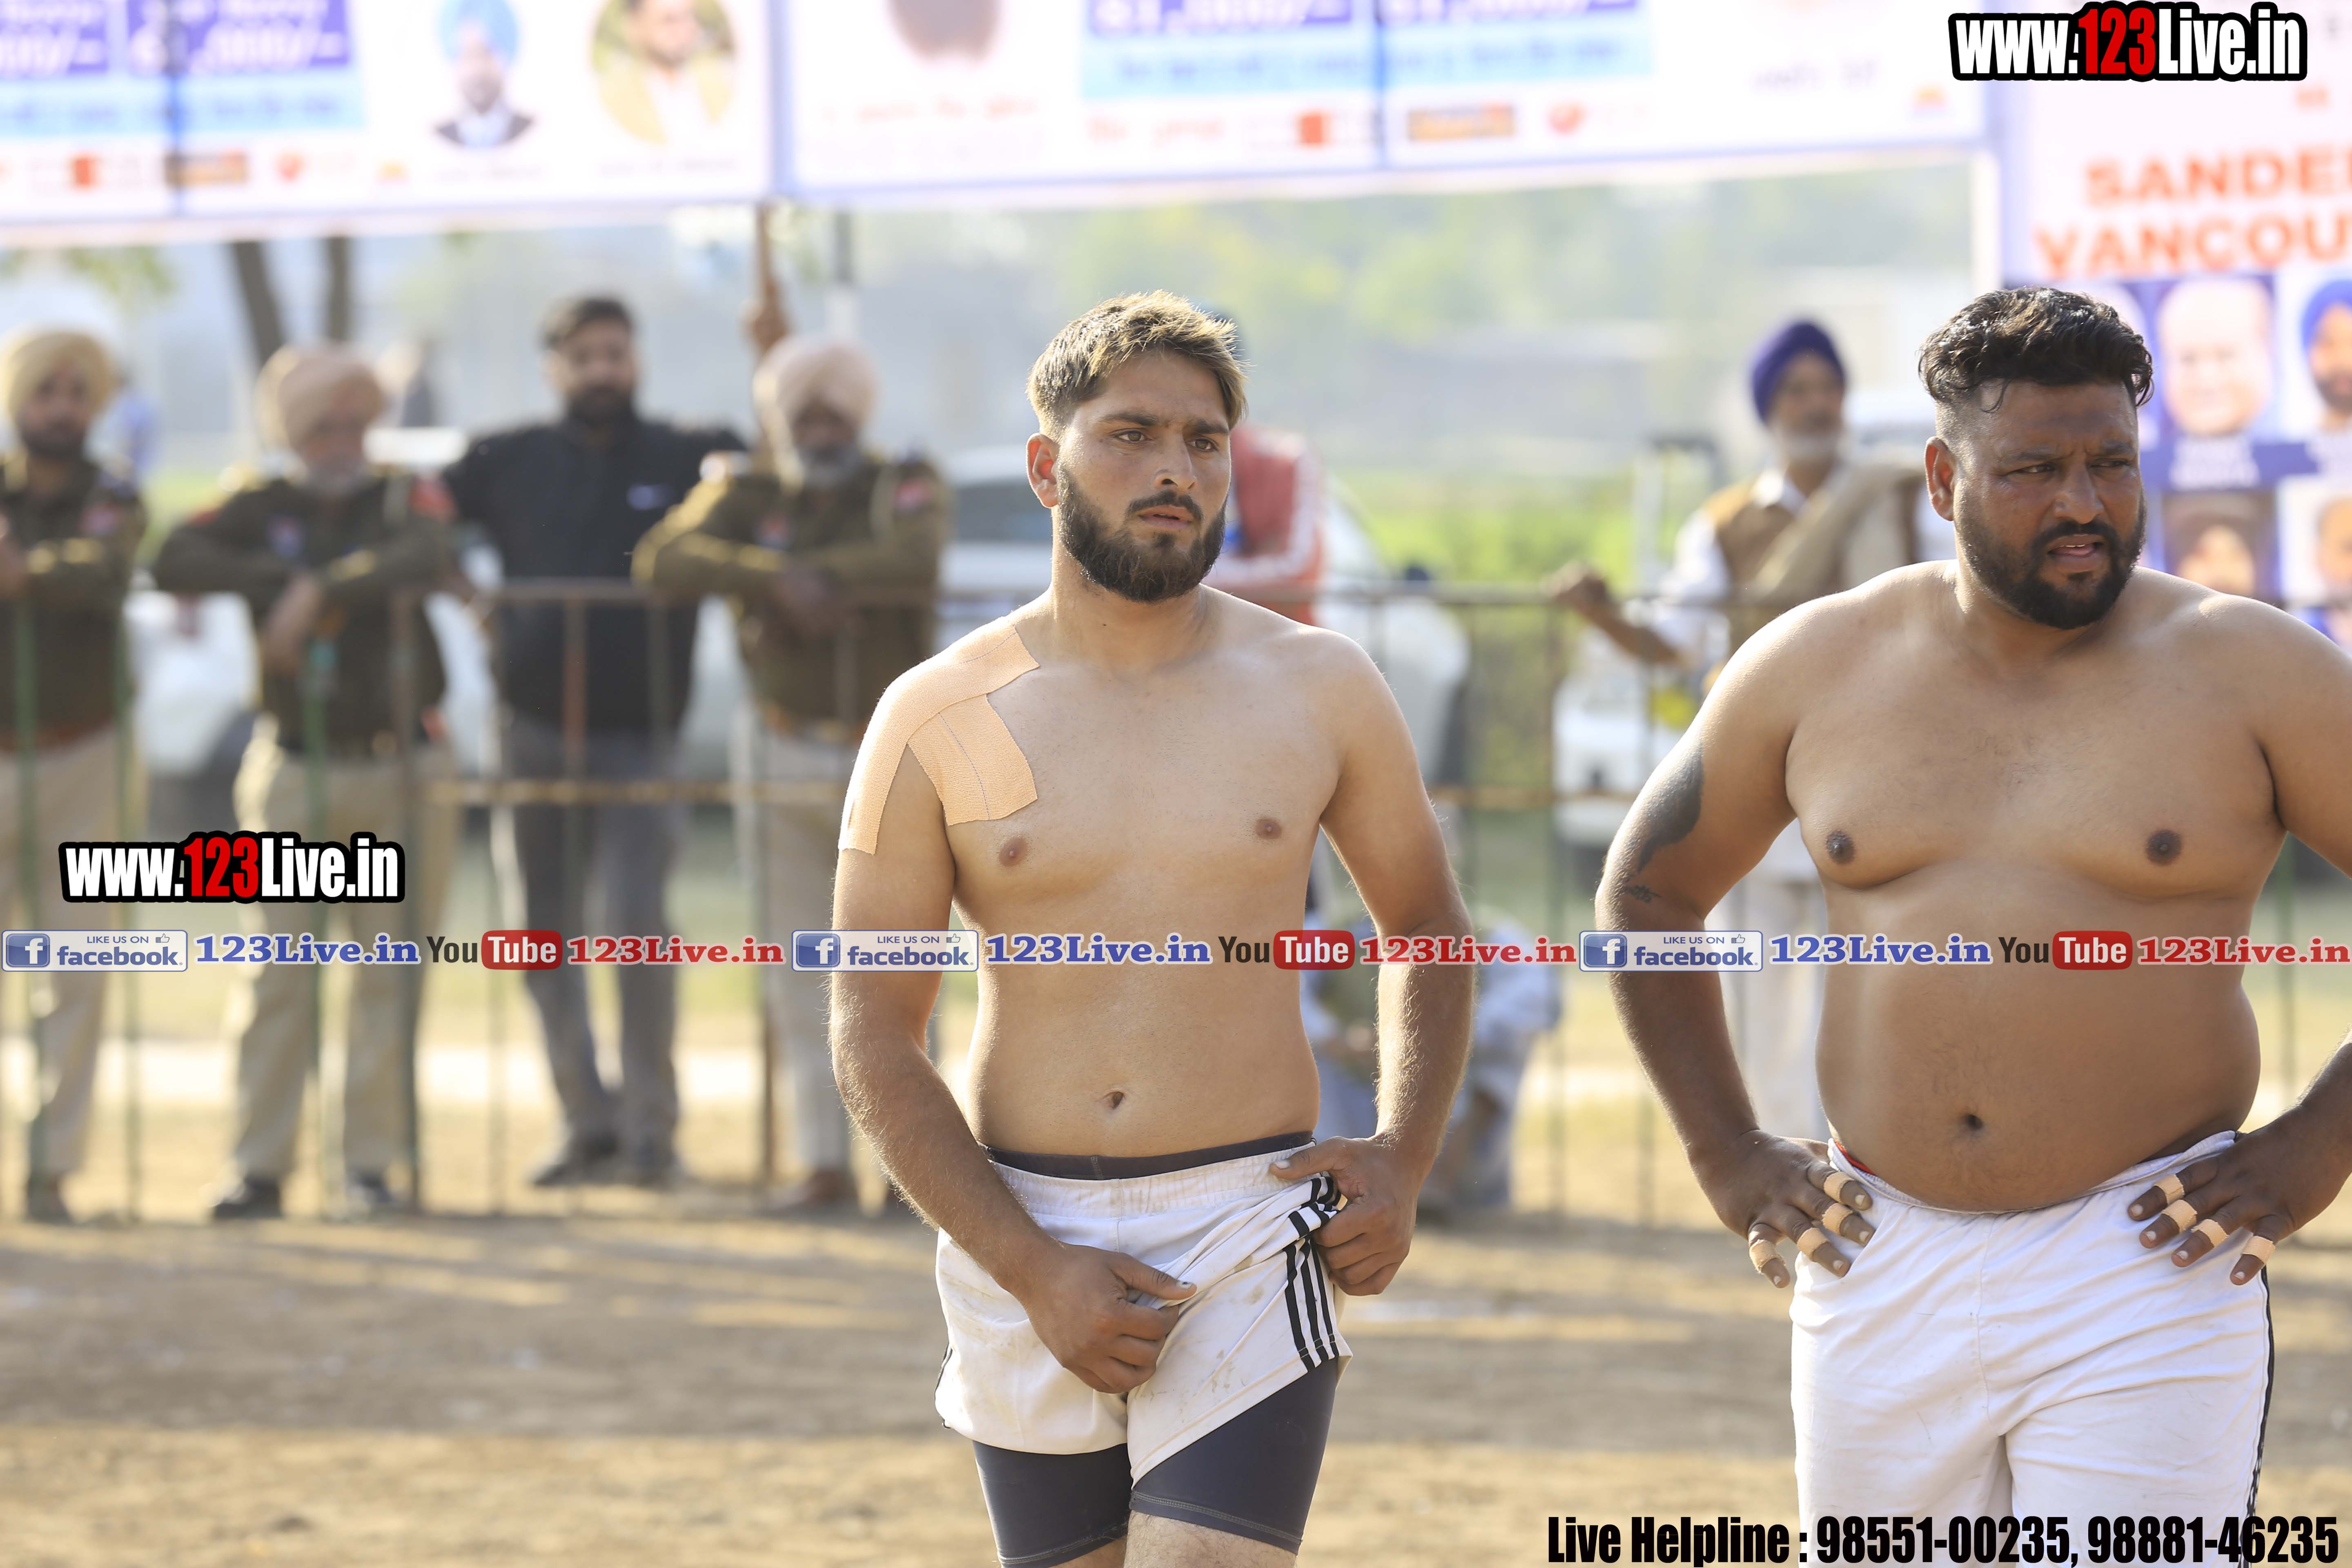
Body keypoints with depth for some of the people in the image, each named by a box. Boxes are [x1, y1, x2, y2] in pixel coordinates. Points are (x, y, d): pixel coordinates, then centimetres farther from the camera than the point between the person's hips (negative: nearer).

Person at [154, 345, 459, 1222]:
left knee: (390, 974, 1)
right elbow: (174, 563, -12)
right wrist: (283, 579, -19)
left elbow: (426, 559, -19)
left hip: (401, 773, 0)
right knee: (278, 974, -4)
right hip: (296, 777, 0)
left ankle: (373, 1165, 6)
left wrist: (323, 590, -27)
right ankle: (261, 1170, -2)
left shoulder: (404, 499, 4)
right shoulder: (261, 511, 5)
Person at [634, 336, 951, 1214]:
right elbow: (664, 561, -15)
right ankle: (823, 1163, 8)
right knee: (799, 974, 3)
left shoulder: (905, 489, -3)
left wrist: (814, 571, -19)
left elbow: (918, 563, -26)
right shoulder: (748, 495, 3)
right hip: (784, 756, 3)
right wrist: (777, 577, -27)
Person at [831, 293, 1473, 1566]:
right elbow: (872, 1039, 0)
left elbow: (1426, 927, 19)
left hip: (1250, 1238, -1)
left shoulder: (1317, 690, 4)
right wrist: (1031, 1271, -10)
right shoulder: (937, 721, 0)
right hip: (1020, 1236, 1)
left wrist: (1402, 1162, 3)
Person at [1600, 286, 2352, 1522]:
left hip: (2144, 1290, -3)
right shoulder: (1814, 668, 6)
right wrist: (1725, 1153, 11)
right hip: (1881, 1273, 4)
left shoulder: (2249, 672, -3)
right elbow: (1646, 890, 20)